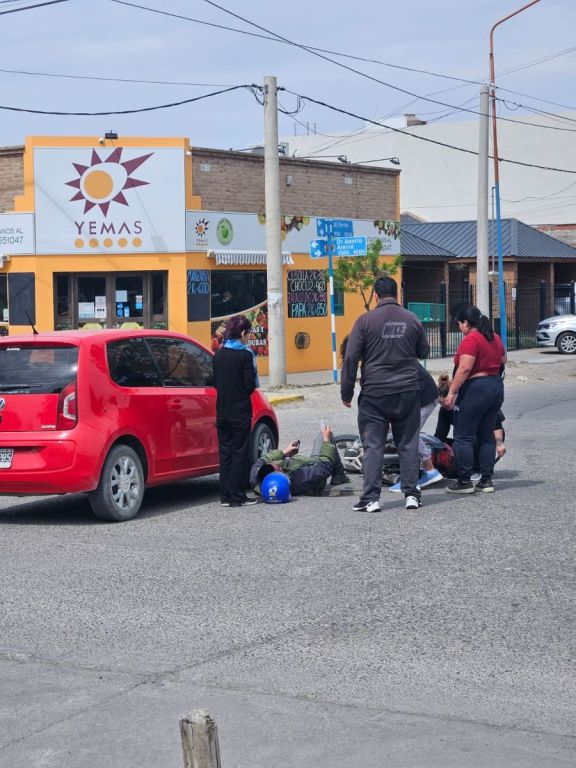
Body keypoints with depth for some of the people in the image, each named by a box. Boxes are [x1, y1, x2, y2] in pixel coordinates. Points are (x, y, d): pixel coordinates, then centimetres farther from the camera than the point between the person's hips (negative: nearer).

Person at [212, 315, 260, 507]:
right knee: (239, 454, 0)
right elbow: (250, 385, -14)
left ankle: (225, 496, 11)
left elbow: (215, 383, 10)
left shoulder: (219, 355, 6)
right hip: (240, 412, -6)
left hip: (222, 412, 6)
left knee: (225, 452, 10)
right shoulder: (245, 355, -12)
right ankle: (237, 496, 1)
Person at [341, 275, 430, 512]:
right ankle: (411, 494, 9)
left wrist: (346, 392, 0)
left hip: (374, 393, -2)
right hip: (407, 392, 2)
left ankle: (371, 498, -2)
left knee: (373, 445, 1)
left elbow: (350, 358, -7)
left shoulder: (365, 321, -6)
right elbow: (424, 351, 16)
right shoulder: (412, 320, 2)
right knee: (408, 444, 10)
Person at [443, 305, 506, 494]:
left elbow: (465, 368, -21)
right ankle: (486, 481, 12)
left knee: (463, 437, -1)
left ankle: (464, 482, -1)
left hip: (475, 389, -9)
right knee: (486, 436, 13)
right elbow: (503, 361, 23)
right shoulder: (495, 338, 12)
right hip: (496, 387, 9)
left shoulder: (471, 340, -15)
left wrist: (451, 392, -20)